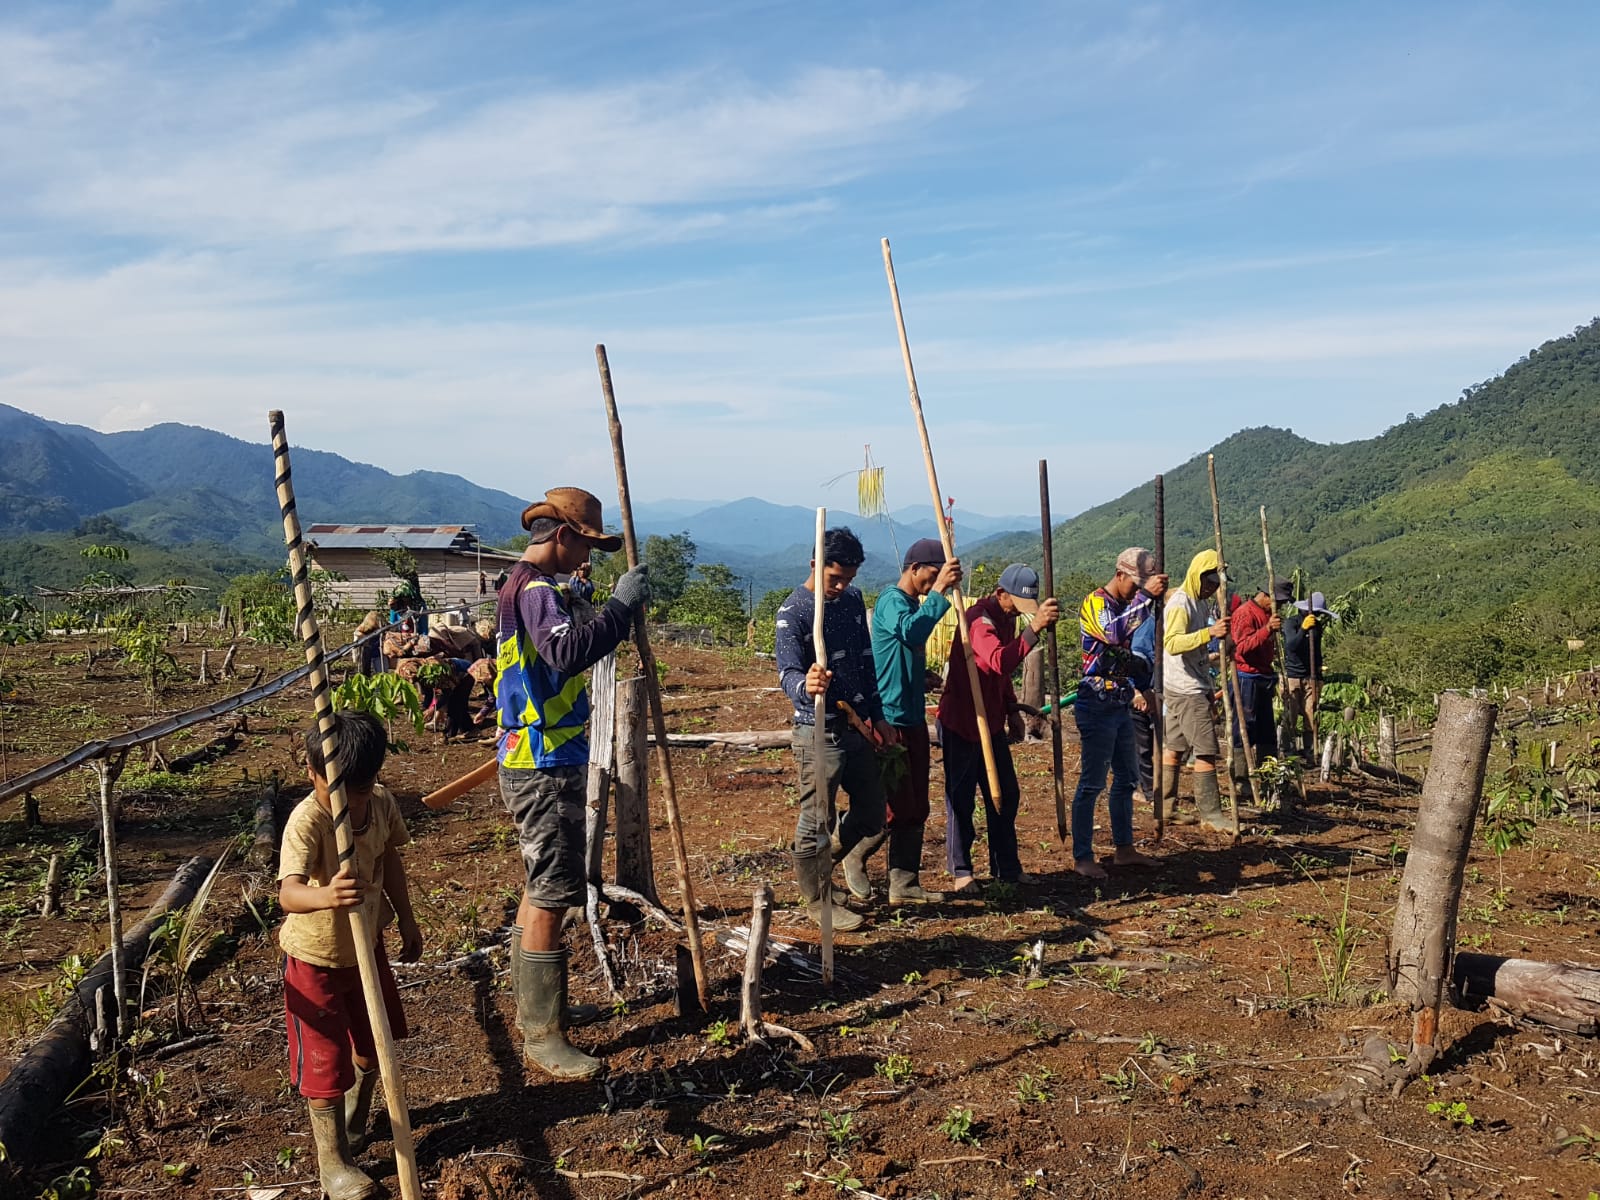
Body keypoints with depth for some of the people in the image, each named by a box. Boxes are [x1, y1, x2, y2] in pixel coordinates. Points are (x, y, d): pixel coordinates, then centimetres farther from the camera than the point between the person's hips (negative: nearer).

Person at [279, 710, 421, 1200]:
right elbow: (288, 893, -47)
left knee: (375, 1041, 23)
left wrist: (406, 918, 12)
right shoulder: (306, 822, -33)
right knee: (327, 1061, 3)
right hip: (315, 957, -6)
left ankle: (354, 1118, 50)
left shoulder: (382, 803, -13)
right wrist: (326, 896, -68)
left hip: (367, 944, 6)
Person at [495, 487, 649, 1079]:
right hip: (545, 770, -11)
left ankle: (530, 1009, 32)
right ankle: (542, 1037, 2)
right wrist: (620, 606, -31)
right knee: (551, 898, -6)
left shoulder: (522, 586, 16)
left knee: (541, 891, 20)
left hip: (534, 764, 11)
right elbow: (568, 652, -36)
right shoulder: (536, 590, -17)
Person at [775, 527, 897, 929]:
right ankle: (817, 902, 20)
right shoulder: (793, 612, -15)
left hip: (858, 726, 7)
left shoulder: (853, 600, 7)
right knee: (816, 821, 3)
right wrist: (805, 685, -50)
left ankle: (842, 858, 45)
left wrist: (878, 716, 13)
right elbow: (788, 672, -27)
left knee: (872, 812, 17)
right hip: (819, 733, -7)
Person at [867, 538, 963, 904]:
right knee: (895, 807, -4)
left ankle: (904, 884, 17)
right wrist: (939, 591, -35)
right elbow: (911, 631, -37)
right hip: (891, 719, -10)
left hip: (913, 719, 10)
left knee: (916, 808, 10)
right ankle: (853, 856, 18)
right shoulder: (891, 601, -13)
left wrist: (924, 678, 11)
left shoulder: (915, 604, 15)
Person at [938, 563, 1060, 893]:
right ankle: (961, 871, 13)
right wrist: (1034, 628, -52)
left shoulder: (1006, 618, 8)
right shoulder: (979, 619, -22)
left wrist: (1011, 708, 13)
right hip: (961, 724, -9)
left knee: (1006, 794, 13)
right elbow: (999, 662, -42)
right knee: (960, 798, 0)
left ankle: (1007, 867, 25)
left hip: (991, 723, 9)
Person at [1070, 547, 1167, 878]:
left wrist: (1142, 688, 12)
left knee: (1127, 779, 14)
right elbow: (1113, 633, -34)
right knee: (1092, 783, -6)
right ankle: (1082, 857, 0)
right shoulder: (1094, 602, -12)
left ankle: (1124, 849, 25)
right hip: (1097, 706, -9)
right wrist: (1145, 596, -34)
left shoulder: (1129, 605, 15)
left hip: (1121, 706, 9)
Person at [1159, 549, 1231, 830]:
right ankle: (1211, 814, -5)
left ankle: (1166, 807, 16)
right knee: (1207, 751, -9)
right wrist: (1209, 632, -40)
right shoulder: (1180, 603, -15)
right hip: (1186, 690, -10)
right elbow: (1172, 644, -29)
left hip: (1195, 688, 10)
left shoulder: (1201, 604, 16)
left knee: (1174, 748, 11)